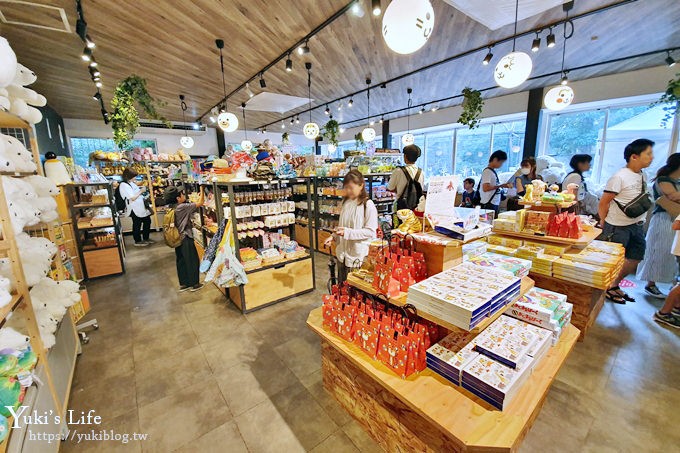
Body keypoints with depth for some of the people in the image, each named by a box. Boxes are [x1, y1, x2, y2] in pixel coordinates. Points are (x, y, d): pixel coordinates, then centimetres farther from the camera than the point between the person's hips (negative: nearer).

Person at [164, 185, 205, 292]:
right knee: (192, 261, 6)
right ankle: (194, 284, 18)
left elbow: (191, 209, 11)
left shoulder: (173, 207, 3)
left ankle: (183, 284, 28)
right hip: (186, 239, -8)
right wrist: (202, 189, -9)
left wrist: (197, 198, 11)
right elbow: (200, 203, -18)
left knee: (181, 261, 16)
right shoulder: (182, 207, -21)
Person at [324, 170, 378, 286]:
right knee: (342, 286, 21)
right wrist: (333, 237, 0)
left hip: (359, 255, -6)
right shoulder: (346, 202, 6)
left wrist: (348, 233, -25)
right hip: (343, 253, 7)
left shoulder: (368, 205, -15)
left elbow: (370, 232, -17)